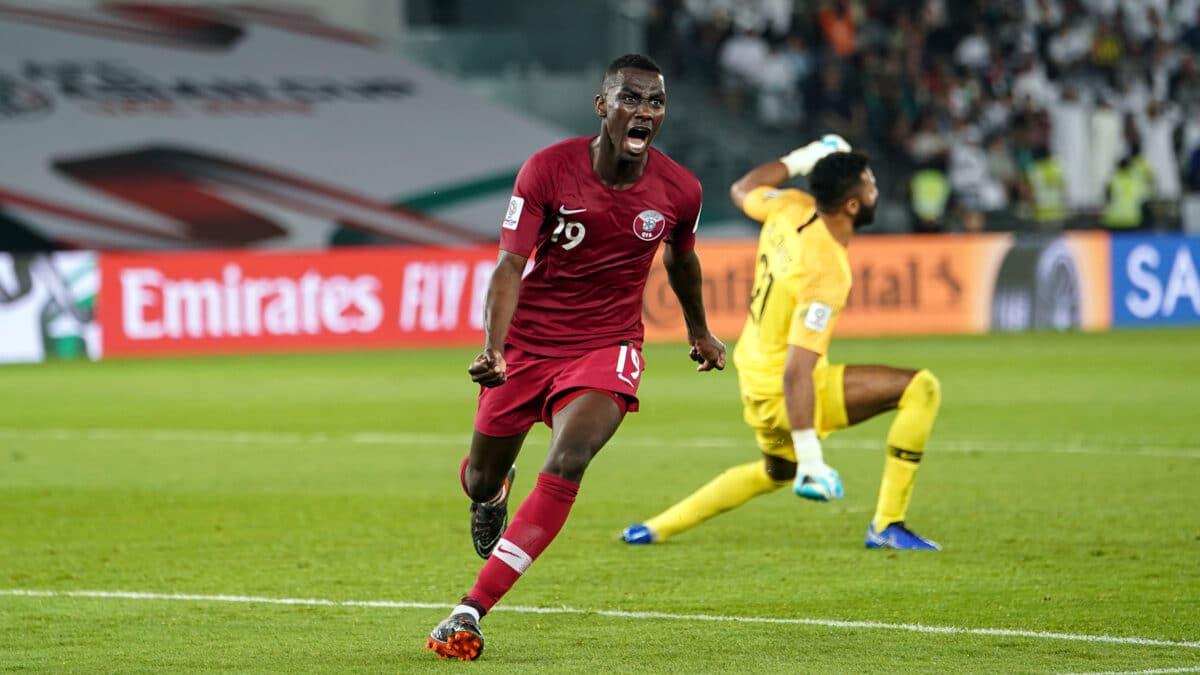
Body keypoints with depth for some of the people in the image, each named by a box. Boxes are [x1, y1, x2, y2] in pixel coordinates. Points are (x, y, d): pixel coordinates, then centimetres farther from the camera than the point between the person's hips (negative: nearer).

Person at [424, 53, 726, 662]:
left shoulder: (679, 190, -8)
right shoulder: (546, 171, -16)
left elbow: (681, 258, 15)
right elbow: (509, 267, -19)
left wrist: (698, 331, 31)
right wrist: (493, 350, -35)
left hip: (607, 348, 0)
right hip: (526, 340, 0)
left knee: (566, 464, -26)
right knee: (481, 476, 14)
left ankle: (471, 610, -26)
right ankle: (491, 497, 57)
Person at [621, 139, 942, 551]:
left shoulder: (790, 209, -7)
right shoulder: (826, 273, -28)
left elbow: (742, 191, 19)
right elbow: (796, 373, -31)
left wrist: (797, 161, 24)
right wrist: (811, 459, -32)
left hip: (752, 381, 9)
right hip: (782, 394, -9)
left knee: (777, 472, 36)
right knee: (922, 389, -12)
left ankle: (656, 529, 38)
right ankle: (887, 526, -8)